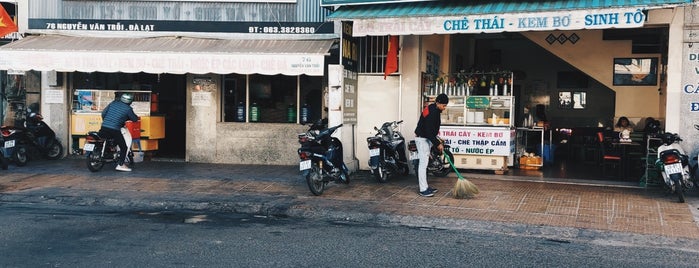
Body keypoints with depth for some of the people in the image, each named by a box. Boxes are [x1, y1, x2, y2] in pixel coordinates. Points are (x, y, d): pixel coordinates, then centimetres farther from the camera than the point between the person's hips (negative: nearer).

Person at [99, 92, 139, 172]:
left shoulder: (113, 103, 13)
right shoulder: (128, 109, -1)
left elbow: (103, 113, 16)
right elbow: (135, 119, 10)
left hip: (104, 128, 4)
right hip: (115, 130, -4)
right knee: (123, 147, 7)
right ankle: (120, 165, 3)